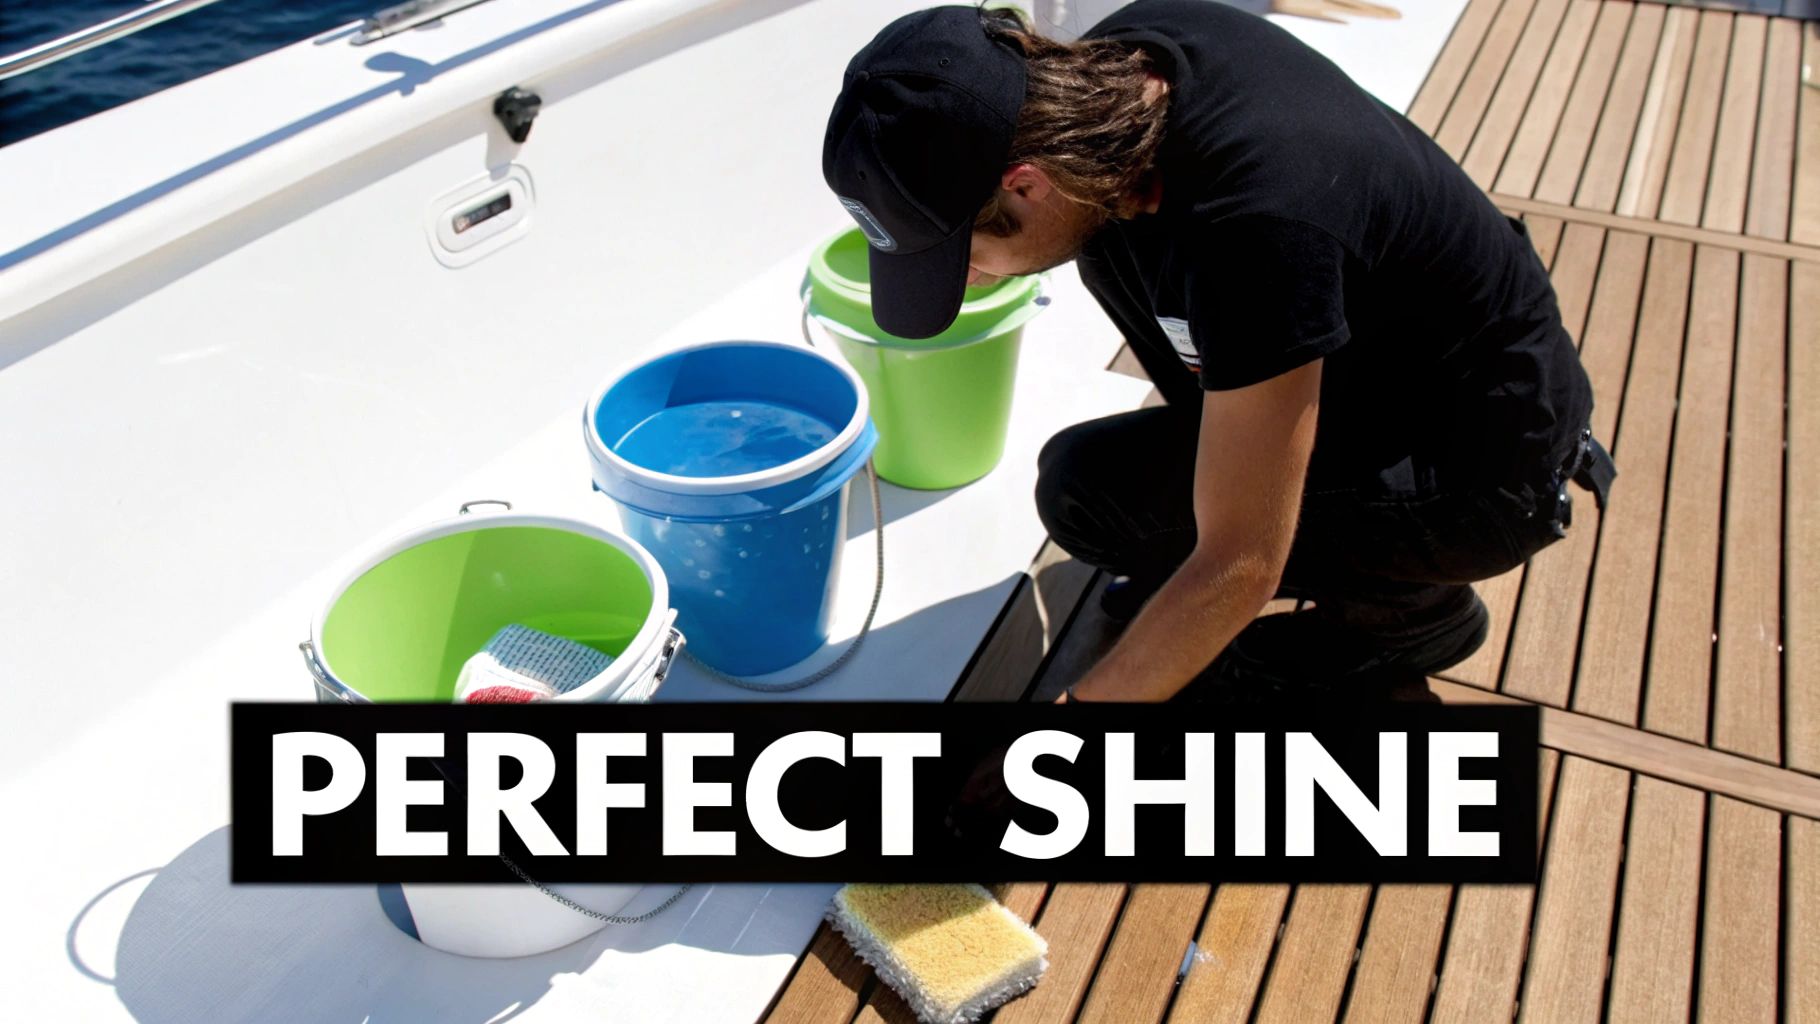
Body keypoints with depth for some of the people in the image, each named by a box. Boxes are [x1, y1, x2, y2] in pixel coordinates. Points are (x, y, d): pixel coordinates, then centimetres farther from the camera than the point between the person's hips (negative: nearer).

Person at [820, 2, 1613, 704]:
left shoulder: (1251, 229, -39)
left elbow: (1238, 572, -31)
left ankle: (1406, 605, 3)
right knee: (1104, 241, 1)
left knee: (1088, 490, -21)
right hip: (1384, 350, 8)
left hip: (1483, 465, -8)